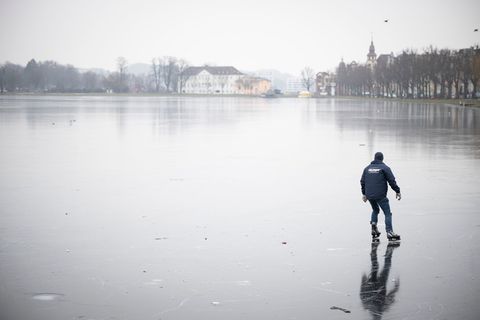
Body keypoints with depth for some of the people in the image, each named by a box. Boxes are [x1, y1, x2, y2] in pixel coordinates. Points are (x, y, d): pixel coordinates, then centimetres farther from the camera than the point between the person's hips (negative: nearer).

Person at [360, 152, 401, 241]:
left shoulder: (367, 168, 13)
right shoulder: (384, 168, -2)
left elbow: (362, 182, 16)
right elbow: (392, 181, -6)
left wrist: (364, 194, 24)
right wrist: (397, 191, 2)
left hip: (369, 196, 5)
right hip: (380, 196, -5)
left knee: (375, 210, 27)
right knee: (387, 213, -1)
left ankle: (373, 227, 13)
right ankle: (389, 232, -10)